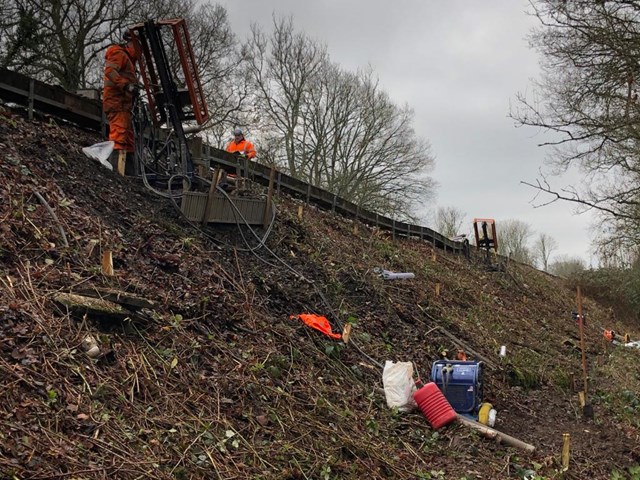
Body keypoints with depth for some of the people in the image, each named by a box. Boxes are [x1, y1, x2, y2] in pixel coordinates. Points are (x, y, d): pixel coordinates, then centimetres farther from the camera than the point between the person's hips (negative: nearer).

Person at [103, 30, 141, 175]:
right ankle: (116, 168, -26)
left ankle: (128, 172, 14)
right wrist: (127, 85, -25)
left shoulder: (127, 58, 30)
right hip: (116, 101, -10)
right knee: (119, 135, -18)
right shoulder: (118, 54, -3)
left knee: (128, 138, 11)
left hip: (124, 104, 10)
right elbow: (110, 71, -17)